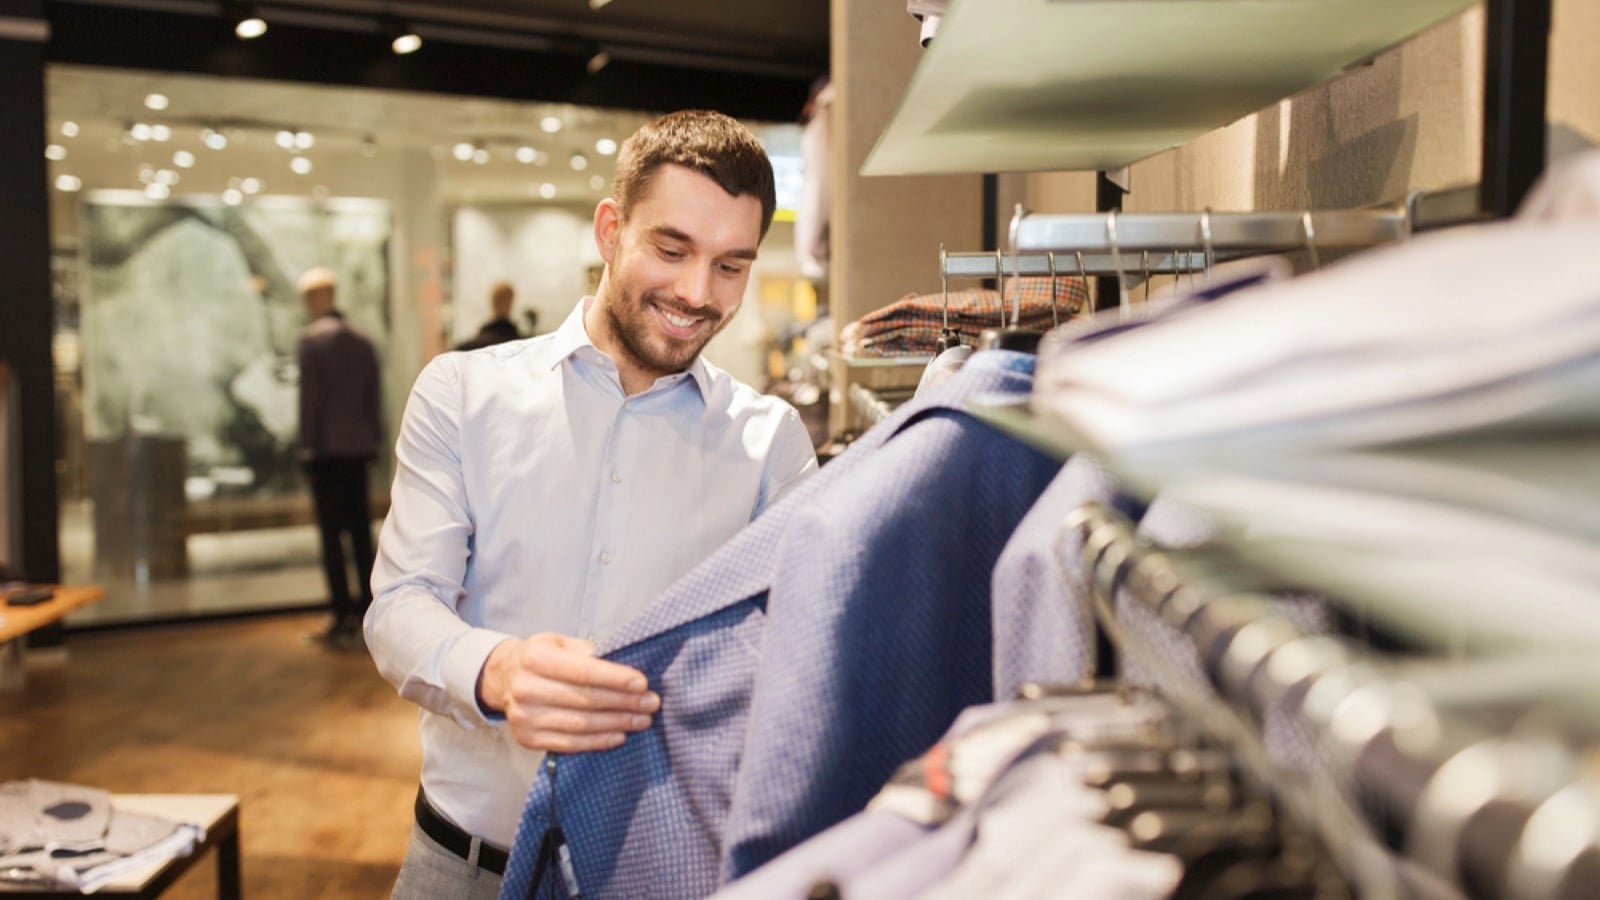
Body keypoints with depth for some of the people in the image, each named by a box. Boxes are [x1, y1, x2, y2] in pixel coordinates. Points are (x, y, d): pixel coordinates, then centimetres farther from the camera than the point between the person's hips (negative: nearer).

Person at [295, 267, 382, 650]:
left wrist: (307, 444, -6)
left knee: (332, 532, -4)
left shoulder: (311, 338, -7)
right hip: (358, 446, 6)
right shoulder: (362, 340, 10)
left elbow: (310, 395, -10)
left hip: (326, 448, -6)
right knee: (360, 529, 10)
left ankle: (345, 619, -6)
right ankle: (368, 612, 12)